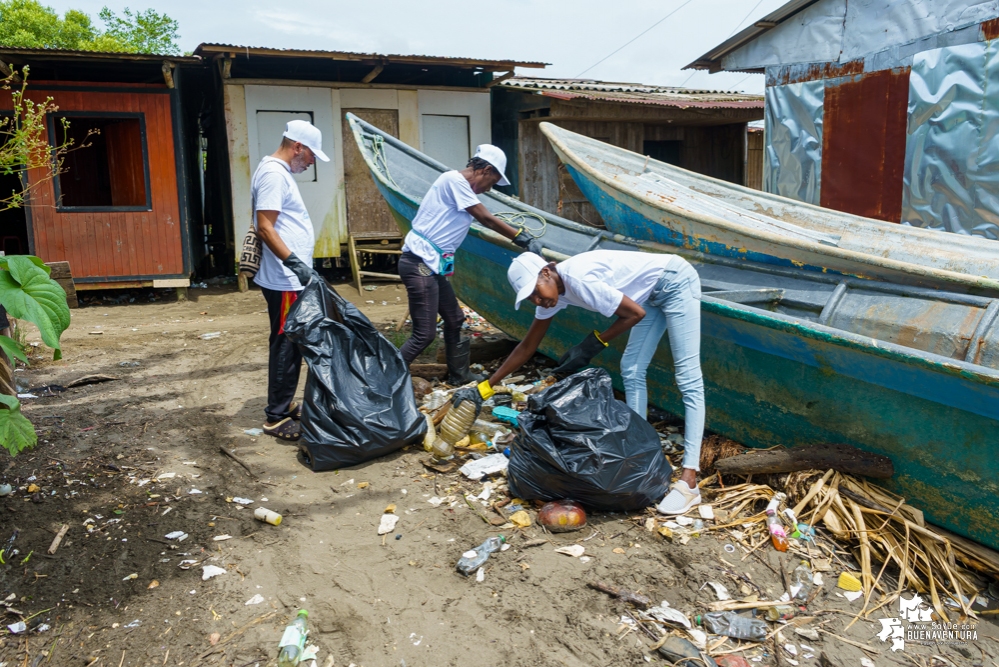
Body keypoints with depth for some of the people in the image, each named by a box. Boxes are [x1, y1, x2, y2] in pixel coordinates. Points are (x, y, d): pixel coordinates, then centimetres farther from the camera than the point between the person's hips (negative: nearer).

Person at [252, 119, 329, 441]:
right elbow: (265, 227, -23)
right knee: (286, 346, -4)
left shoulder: (280, 171, 17)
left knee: (289, 345, 16)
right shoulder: (273, 174, -15)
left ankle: (284, 405, 27)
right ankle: (276, 417, 4)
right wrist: (293, 262, -28)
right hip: (284, 282, -11)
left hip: (290, 280, 11)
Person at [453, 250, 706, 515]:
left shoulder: (579, 279, -28)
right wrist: (484, 388, 8)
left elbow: (636, 313, -20)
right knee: (632, 371, 5)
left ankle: (689, 480, -15)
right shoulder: (553, 292, -2)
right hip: (653, 294, 9)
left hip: (675, 282, -9)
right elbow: (527, 347, 6)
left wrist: (593, 344, -15)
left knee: (687, 378, -12)